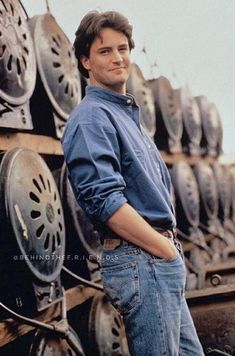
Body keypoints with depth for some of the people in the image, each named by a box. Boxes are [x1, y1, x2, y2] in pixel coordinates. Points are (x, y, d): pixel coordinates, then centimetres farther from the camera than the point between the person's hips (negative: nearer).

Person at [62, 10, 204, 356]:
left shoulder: (129, 116, 19)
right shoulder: (92, 117, -10)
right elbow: (105, 201, -21)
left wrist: (171, 249, 9)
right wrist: (167, 250, -14)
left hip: (161, 259, 10)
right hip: (140, 259, -10)